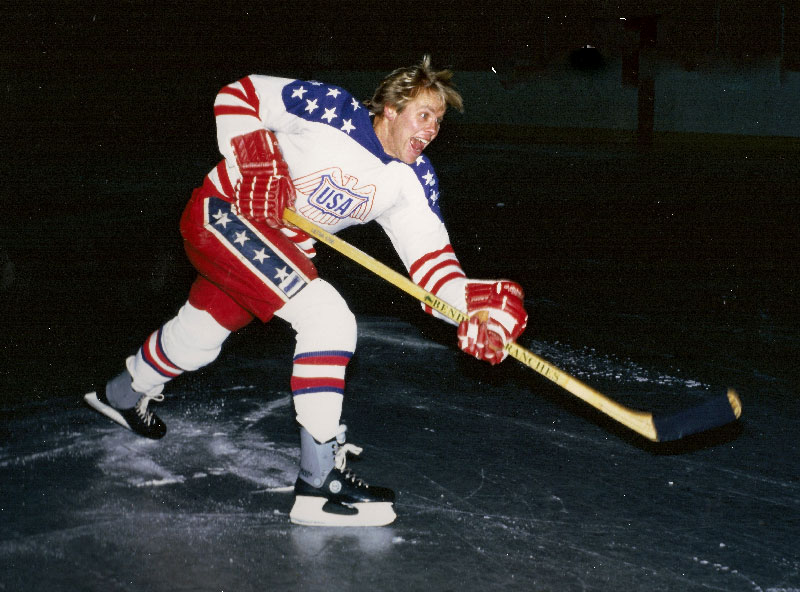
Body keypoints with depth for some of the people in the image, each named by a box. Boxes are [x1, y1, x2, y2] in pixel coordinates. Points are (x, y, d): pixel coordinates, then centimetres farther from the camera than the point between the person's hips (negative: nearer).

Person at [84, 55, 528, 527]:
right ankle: (320, 481, -21)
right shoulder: (330, 111, -22)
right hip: (224, 212, -8)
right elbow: (237, 96, -12)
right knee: (328, 318, -23)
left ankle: (124, 395, 55)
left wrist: (472, 303, -34)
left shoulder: (413, 180, -7)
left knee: (200, 336, 24)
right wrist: (258, 163, -24)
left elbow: (430, 254, -17)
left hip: (282, 246, 8)